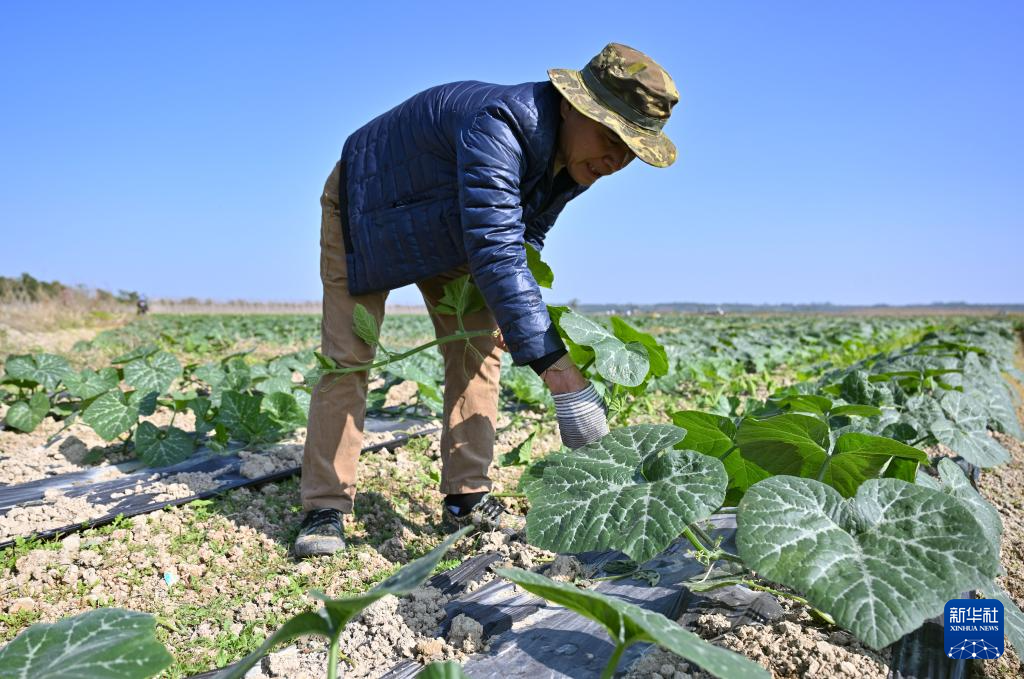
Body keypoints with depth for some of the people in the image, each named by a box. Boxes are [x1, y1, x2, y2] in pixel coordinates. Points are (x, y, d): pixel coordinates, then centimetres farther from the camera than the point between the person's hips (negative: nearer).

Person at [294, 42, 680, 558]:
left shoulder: (574, 159, -12)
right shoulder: (497, 127, -40)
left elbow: (522, 241, 3)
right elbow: (494, 251, -50)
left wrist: (534, 326, -7)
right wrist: (553, 363, -53)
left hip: (449, 233, 7)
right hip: (365, 210, -7)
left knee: (479, 347, -2)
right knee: (345, 359, -11)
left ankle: (466, 498, 5)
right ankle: (325, 509, -2)